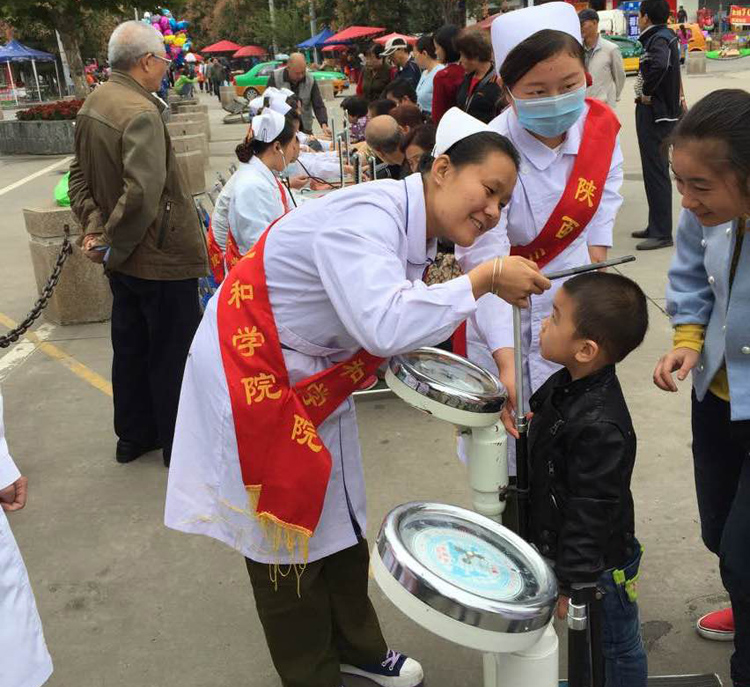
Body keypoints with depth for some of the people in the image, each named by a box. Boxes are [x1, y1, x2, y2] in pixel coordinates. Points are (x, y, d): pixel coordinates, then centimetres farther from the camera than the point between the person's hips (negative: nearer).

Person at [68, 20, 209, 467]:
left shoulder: (93, 104, 6)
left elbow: (80, 177, 10)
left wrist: (95, 225, 0)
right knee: (174, 354, 5)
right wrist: (112, 243, -22)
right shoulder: (141, 113, -23)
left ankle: (134, 435, 34)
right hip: (163, 259, -9)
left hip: (125, 260, 9)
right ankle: (179, 444, 19)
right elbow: (142, 192, -33)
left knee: (131, 347, 19)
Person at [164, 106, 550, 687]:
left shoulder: (417, 232, 1)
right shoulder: (367, 218, -29)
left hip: (313, 379, 9)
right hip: (251, 377, -9)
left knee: (340, 522, 20)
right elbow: (383, 327, -44)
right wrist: (485, 278, -33)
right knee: (288, 538, 6)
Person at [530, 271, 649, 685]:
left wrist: (569, 584, -21)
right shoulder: (567, 384, -6)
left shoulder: (600, 428, -34)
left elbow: (591, 516, -28)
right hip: (556, 542, 8)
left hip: (596, 566, -8)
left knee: (617, 646, 18)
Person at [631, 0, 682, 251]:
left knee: (656, 172, -8)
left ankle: (662, 233, -4)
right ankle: (656, 226, 27)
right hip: (657, 112, 10)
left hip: (655, 114, -10)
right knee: (655, 171, 17)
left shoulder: (659, 39, -16)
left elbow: (659, 64, -37)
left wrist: (646, 93, -23)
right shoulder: (665, 36, 15)